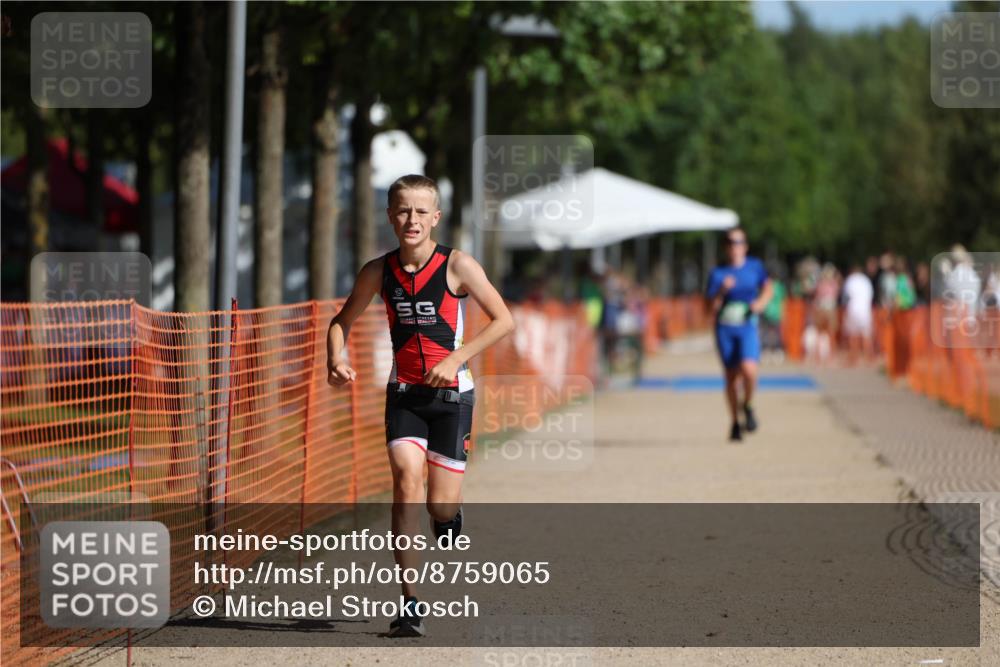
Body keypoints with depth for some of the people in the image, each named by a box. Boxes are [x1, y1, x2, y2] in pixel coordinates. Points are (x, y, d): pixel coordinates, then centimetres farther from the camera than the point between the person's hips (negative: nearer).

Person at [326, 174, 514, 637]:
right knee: (406, 481, -18)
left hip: (451, 393, -2)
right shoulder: (378, 272, -2)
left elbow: (504, 321, -7)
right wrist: (336, 360, -9)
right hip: (404, 393, 2)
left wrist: (455, 359, -16)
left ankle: (452, 518, 39)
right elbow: (342, 321, 11)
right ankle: (410, 605, -17)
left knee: (441, 508, -3)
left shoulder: (457, 266, -11)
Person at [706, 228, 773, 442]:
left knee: (749, 370, -22)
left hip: (748, 327, -1)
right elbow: (712, 306, -4)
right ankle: (735, 422, 22)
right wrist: (722, 290, -20)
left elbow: (767, 288, 20)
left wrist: (761, 302, 1)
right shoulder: (718, 273, 1)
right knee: (731, 376, 6)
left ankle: (748, 407, 7)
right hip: (724, 329, 1)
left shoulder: (755, 266, 5)